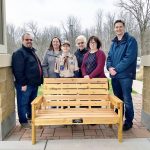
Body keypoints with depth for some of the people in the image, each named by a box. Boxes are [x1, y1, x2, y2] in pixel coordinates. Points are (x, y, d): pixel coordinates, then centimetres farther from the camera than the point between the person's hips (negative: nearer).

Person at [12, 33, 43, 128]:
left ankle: (31, 116, 36)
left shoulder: (33, 52, 19)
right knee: (23, 103, 2)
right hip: (25, 84, -9)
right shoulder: (19, 53, -10)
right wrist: (23, 84, -21)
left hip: (34, 83, 9)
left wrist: (39, 80, 18)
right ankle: (23, 121, 14)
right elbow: (18, 70, -18)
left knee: (33, 102, 20)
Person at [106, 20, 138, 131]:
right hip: (114, 75, 6)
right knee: (118, 98, 15)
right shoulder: (114, 43, 17)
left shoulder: (131, 40, -4)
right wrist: (110, 67, -7)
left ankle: (129, 121, 9)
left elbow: (129, 58, -15)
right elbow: (109, 57, 14)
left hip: (125, 75, -6)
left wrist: (116, 69, -16)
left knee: (127, 99, -3)